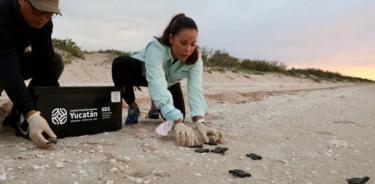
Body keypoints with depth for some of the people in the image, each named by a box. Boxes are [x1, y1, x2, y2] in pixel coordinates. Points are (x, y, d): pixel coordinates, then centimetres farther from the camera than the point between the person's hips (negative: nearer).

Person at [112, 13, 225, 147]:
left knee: (177, 115, -12)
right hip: (143, 73, -3)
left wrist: (200, 122, -57)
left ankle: (156, 106, 26)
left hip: (169, 81, 4)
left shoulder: (195, 58, -29)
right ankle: (133, 108, -8)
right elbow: (157, 85, -54)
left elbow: (195, 89, -40)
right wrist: (178, 122, -66)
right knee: (121, 64, -35)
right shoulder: (156, 48, -41)